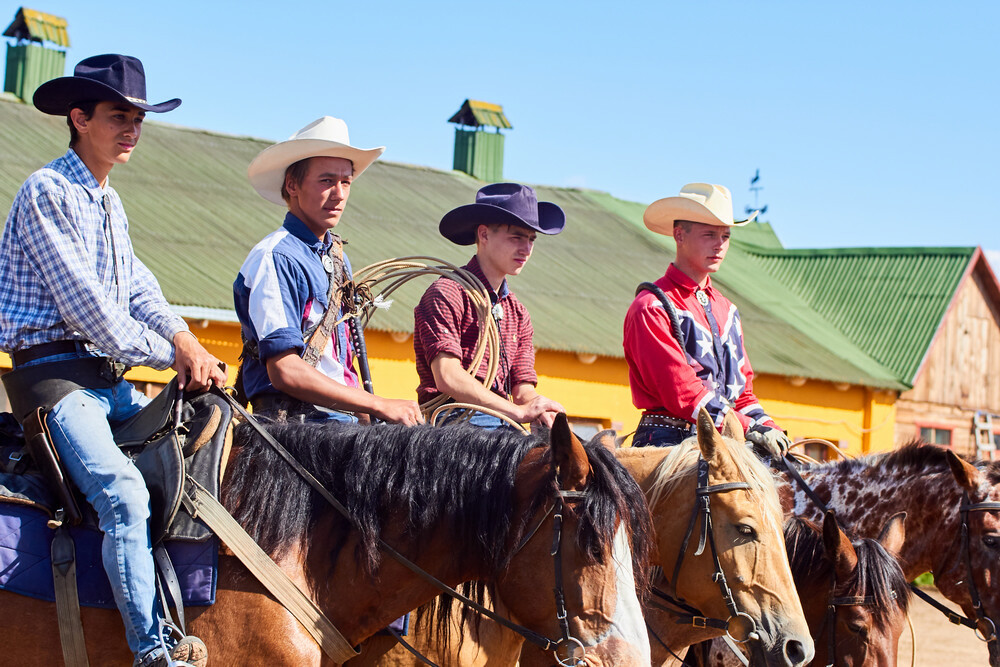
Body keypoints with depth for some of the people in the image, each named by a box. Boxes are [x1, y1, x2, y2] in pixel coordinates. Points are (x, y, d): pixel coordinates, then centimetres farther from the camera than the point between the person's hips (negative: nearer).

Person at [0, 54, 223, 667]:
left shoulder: (109, 202, 19)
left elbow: (138, 286, 13)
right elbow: (82, 302, -15)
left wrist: (186, 341, -7)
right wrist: (169, 355, -10)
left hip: (109, 377, 9)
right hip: (55, 371, -9)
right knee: (123, 492, -26)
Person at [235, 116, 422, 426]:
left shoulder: (338, 259, 18)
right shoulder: (274, 259, -8)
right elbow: (284, 371, -16)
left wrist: (366, 420, 8)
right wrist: (380, 406, -15)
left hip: (344, 418, 8)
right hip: (294, 421, -8)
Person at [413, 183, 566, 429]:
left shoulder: (518, 313, 22)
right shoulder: (448, 293, -1)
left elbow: (523, 389, 15)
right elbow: (447, 378, -13)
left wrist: (542, 413, -9)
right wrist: (518, 412, -16)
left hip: (502, 423, 7)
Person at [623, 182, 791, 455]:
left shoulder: (726, 309, 22)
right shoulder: (651, 308, -4)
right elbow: (680, 391, -13)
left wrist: (768, 428, 2)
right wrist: (748, 429, -18)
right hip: (668, 441, -7)